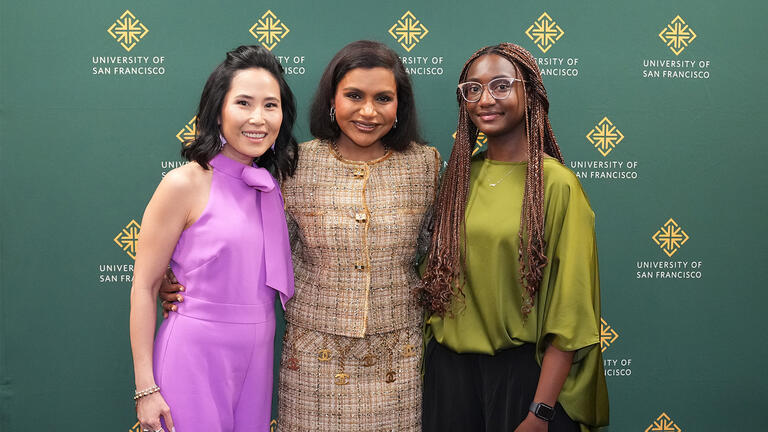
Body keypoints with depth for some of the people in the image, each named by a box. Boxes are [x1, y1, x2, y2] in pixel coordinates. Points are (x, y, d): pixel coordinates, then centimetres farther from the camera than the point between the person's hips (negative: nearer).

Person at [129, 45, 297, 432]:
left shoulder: (271, 185, 5)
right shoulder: (186, 184, -13)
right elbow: (143, 287, -11)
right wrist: (145, 387, -12)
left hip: (256, 357, 6)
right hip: (194, 356, -6)